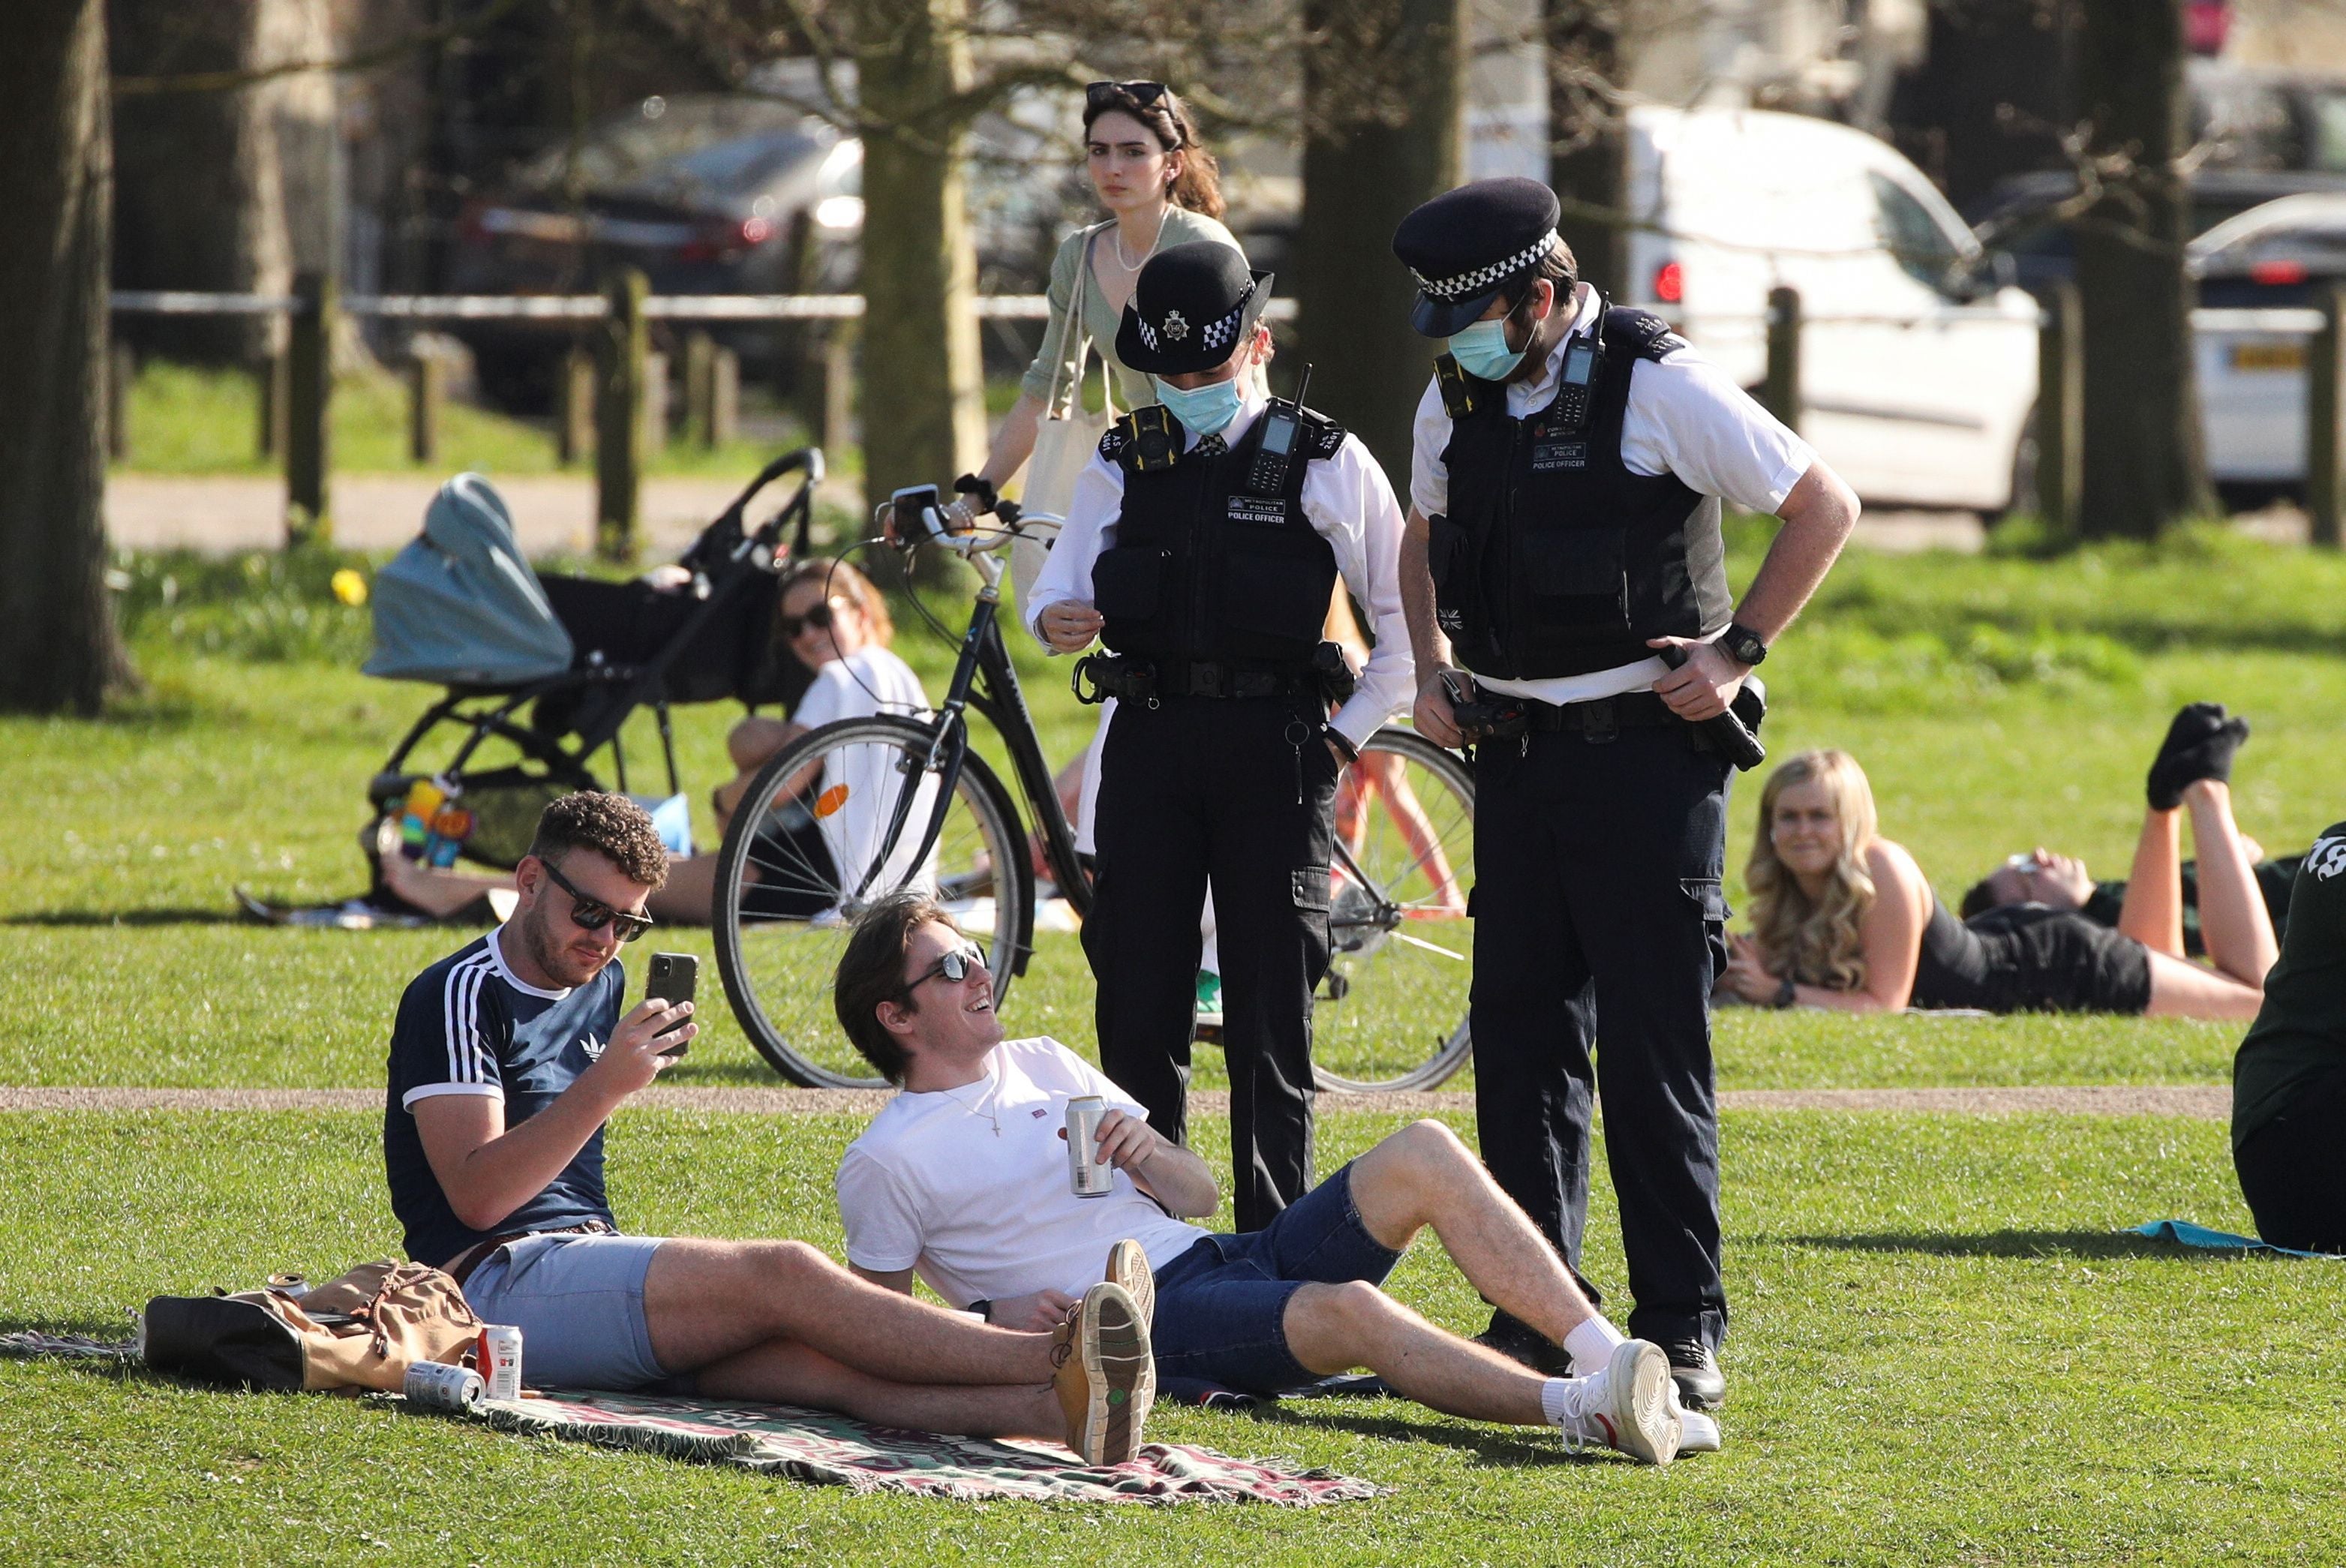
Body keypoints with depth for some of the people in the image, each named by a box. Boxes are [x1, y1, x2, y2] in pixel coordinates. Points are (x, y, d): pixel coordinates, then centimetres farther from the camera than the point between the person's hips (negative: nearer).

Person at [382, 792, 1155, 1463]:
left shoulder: (600, 986, 22)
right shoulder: (461, 996, -4)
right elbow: (477, 1196, -15)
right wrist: (604, 1088, -23)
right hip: (497, 1283, -7)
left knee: (811, 1355, -24)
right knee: (783, 1275, -28)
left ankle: (1055, 1406, -51)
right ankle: (1053, 1361, -41)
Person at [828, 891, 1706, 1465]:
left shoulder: (1042, 1066, 22)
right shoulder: (885, 1165, 3)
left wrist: (1145, 1159, -2)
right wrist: (990, 1322, -13)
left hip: (1219, 1258, 8)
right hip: (1141, 1325, -8)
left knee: (1425, 1157, -13)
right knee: (1350, 1311, -35)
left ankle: (1601, 1349, -28)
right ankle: (1582, 1411, -53)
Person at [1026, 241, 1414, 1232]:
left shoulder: (1327, 465, 4)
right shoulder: (1123, 464, 13)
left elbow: (1409, 619, 6)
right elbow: (1061, 584, 11)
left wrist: (1347, 734, 0)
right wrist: (1056, 621, -12)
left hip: (1274, 746, -3)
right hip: (1150, 741, 3)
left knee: (1271, 1012, -2)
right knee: (1138, 1007, 1)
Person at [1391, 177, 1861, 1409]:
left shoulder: (1658, 387, -11)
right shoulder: (1455, 401, 8)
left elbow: (1823, 507, -5)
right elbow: (1423, 541, 27)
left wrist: (1736, 653, -9)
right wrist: (1434, 671, 12)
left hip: (1645, 749, -6)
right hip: (1517, 746, 6)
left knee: (1652, 1048, -7)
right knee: (1518, 1036, 6)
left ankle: (1680, 1326, -3)